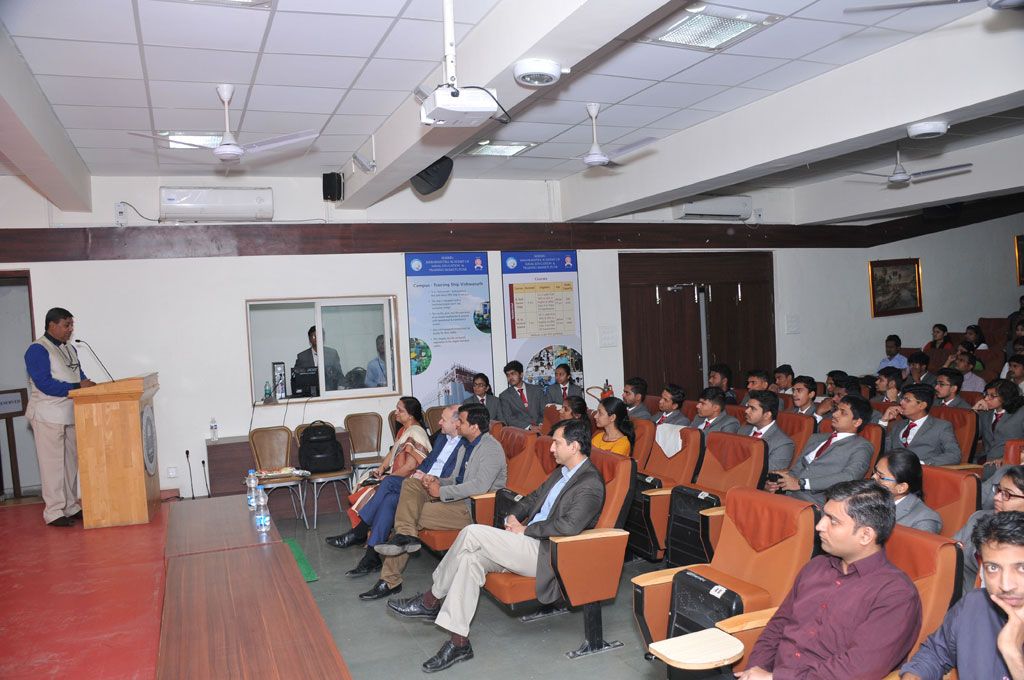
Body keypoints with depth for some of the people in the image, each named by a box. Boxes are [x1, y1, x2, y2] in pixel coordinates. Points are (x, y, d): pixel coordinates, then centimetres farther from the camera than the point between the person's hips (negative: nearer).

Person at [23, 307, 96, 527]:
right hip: (48, 416, -8)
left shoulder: (70, 349, 14)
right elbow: (44, 384, -20)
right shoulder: (37, 350, -11)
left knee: (71, 463, 12)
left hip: (71, 415, 8)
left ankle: (70, 507, 20)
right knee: (52, 464, -3)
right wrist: (78, 387, -22)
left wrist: (88, 384, -5)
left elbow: (79, 376, 16)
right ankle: (53, 512, 4)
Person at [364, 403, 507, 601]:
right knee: (410, 484, -6)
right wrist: (437, 481, 1)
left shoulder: (491, 449, -14)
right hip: (458, 498, 9)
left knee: (415, 515, -16)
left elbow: (480, 486, -26)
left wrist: (442, 491, -19)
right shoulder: (467, 446, 16)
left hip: (474, 508, -9)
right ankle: (405, 534, -20)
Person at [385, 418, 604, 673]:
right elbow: (534, 497, 25)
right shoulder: (562, 471, 16)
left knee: (472, 532, -20)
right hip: (530, 541, 9)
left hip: (546, 554, -9)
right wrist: (514, 516, 4)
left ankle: (431, 600, -4)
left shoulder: (591, 484, -14)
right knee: (471, 558, -14)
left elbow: (569, 526, -24)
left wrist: (524, 529, -15)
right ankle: (459, 642, -8)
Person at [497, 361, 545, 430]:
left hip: (540, 428, 2)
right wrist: (529, 427, -16)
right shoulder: (504, 396, 7)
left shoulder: (537, 390, 13)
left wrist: (541, 425, -12)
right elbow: (508, 419, -3)